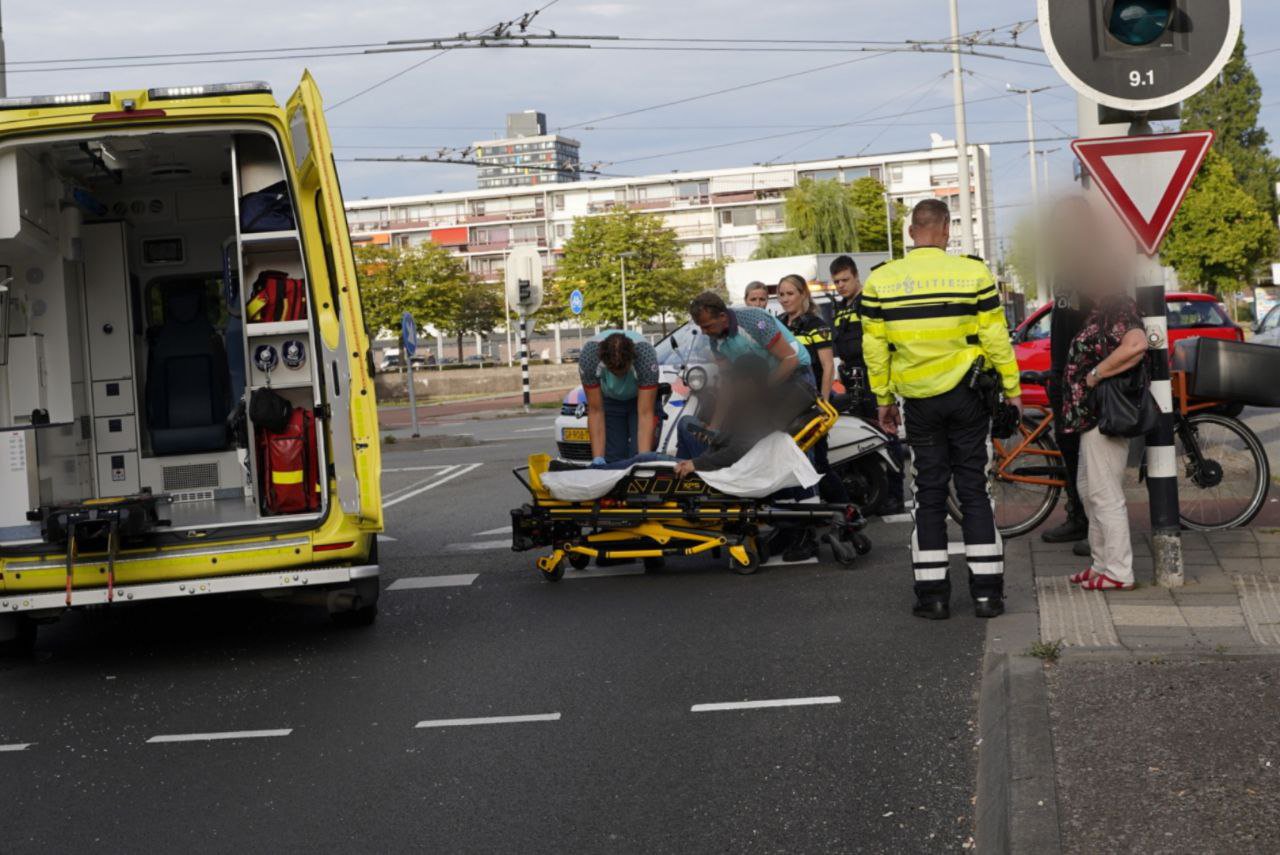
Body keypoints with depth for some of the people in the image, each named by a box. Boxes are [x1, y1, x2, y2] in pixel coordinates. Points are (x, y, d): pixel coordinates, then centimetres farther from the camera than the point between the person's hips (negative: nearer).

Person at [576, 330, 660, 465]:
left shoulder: (646, 357, -41)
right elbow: (595, 411, -28)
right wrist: (598, 458, -33)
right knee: (613, 458, -10)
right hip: (609, 400, 1)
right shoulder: (588, 357, -37)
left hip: (641, 397, -1)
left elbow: (645, 414, -37)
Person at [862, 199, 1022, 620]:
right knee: (974, 491, 6)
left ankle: (932, 594, 8)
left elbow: (875, 348, 2)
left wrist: (884, 400, 11)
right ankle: (986, 592, 5)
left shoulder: (880, 281, -2)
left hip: (919, 401, 1)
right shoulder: (973, 273, -6)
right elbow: (996, 338, -4)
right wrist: (1012, 388, 7)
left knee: (929, 495, 8)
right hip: (967, 396, -1)